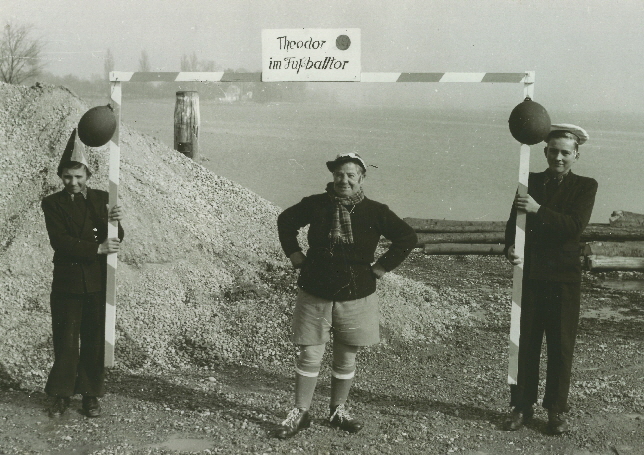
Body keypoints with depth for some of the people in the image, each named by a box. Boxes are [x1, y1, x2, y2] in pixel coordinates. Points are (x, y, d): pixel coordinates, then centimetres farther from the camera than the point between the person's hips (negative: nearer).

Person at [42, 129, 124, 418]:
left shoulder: (101, 199, 4)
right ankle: (60, 394, 19)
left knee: (95, 341, 8)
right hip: (67, 285, -1)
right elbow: (60, 242, -13)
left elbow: (115, 240, -1)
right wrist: (97, 248, -22)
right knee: (65, 343, 5)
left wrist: (114, 222, -23)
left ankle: (90, 394, 21)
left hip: (98, 284, 2)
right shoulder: (52, 204, -1)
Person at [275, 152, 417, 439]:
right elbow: (286, 221, 13)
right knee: (309, 357, 2)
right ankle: (300, 413, 17)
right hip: (314, 294, 0)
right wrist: (295, 255, 6)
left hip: (356, 296, 0)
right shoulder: (316, 205, -4)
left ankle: (338, 410, 30)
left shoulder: (375, 212, -6)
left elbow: (407, 238, 1)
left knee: (346, 360, 11)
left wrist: (381, 267, -2)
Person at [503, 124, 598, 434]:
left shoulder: (585, 187, 1)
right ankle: (522, 406, 17)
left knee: (561, 346, 5)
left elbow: (576, 225, -15)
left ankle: (556, 411, 16)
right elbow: (514, 222, 2)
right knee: (526, 344, 6)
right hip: (530, 274, 2)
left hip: (564, 278, -2)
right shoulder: (530, 182, 8)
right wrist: (510, 248, -18)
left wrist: (539, 210, -25)